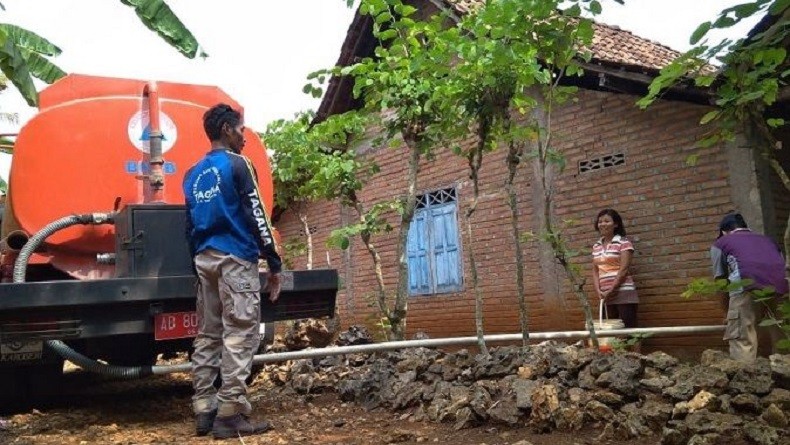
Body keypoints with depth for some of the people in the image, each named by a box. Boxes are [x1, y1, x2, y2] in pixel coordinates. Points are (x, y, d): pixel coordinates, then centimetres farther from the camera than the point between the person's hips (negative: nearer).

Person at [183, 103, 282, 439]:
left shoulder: (193, 174, 17)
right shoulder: (237, 164, -5)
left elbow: (190, 225, 18)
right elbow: (256, 218, -10)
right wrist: (274, 264, -7)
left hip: (204, 259, 8)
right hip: (235, 258, -8)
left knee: (207, 335, 9)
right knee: (239, 335, -7)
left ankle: (204, 411, 12)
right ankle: (231, 414, -9)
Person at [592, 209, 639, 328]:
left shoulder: (624, 243, -3)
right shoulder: (596, 246, 14)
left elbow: (623, 269, -11)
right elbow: (595, 271, 11)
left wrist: (611, 290, -15)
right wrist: (598, 290, -4)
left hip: (623, 294, -5)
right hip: (606, 297, 6)